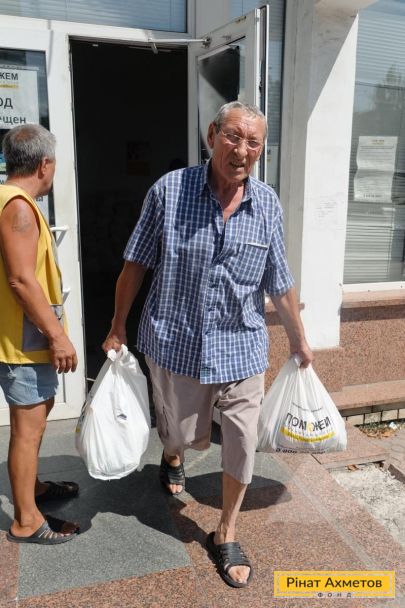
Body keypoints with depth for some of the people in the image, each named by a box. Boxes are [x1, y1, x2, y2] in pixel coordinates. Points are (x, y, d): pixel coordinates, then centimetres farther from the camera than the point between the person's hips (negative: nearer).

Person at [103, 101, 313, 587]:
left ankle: (225, 535, 32)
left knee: (242, 443, 7)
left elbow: (279, 284, 5)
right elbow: (136, 264, -3)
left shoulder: (268, 205, -5)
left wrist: (299, 340, 12)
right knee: (183, 433, 19)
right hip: (177, 344, -1)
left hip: (242, 347, 2)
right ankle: (172, 456, 58)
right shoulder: (169, 190, -11)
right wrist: (117, 328, 2)